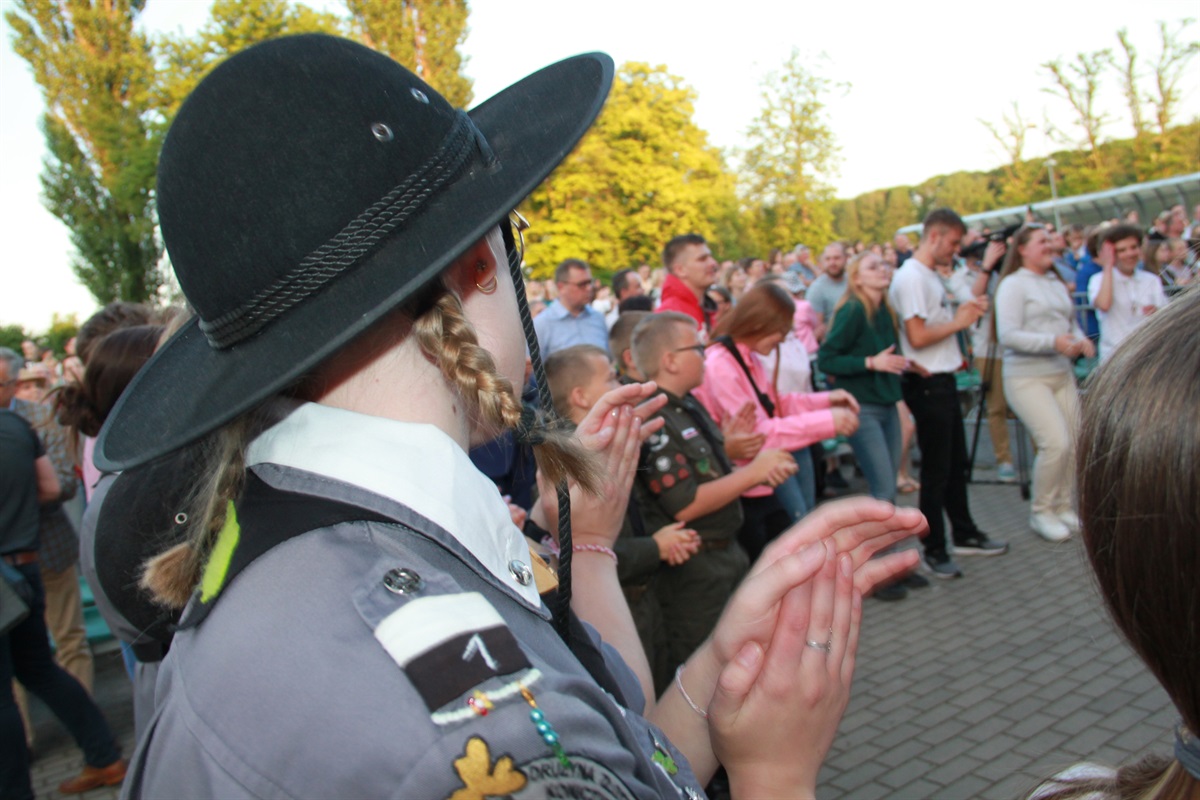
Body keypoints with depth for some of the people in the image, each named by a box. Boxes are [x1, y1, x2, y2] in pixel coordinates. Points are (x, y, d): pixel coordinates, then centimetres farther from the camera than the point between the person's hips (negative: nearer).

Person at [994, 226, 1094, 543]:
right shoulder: (1013, 284, -7)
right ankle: (1041, 512, 2)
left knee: (1074, 444, 5)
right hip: (1027, 377, -7)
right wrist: (1053, 341, -23)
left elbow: (1072, 323, 22)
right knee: (1056, 442, -16)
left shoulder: (1057, 283, 14)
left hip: (1062, 374, 7)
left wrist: (1081, 339, 0)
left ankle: (1063, 507, 22)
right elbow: (1007, 335, -17)